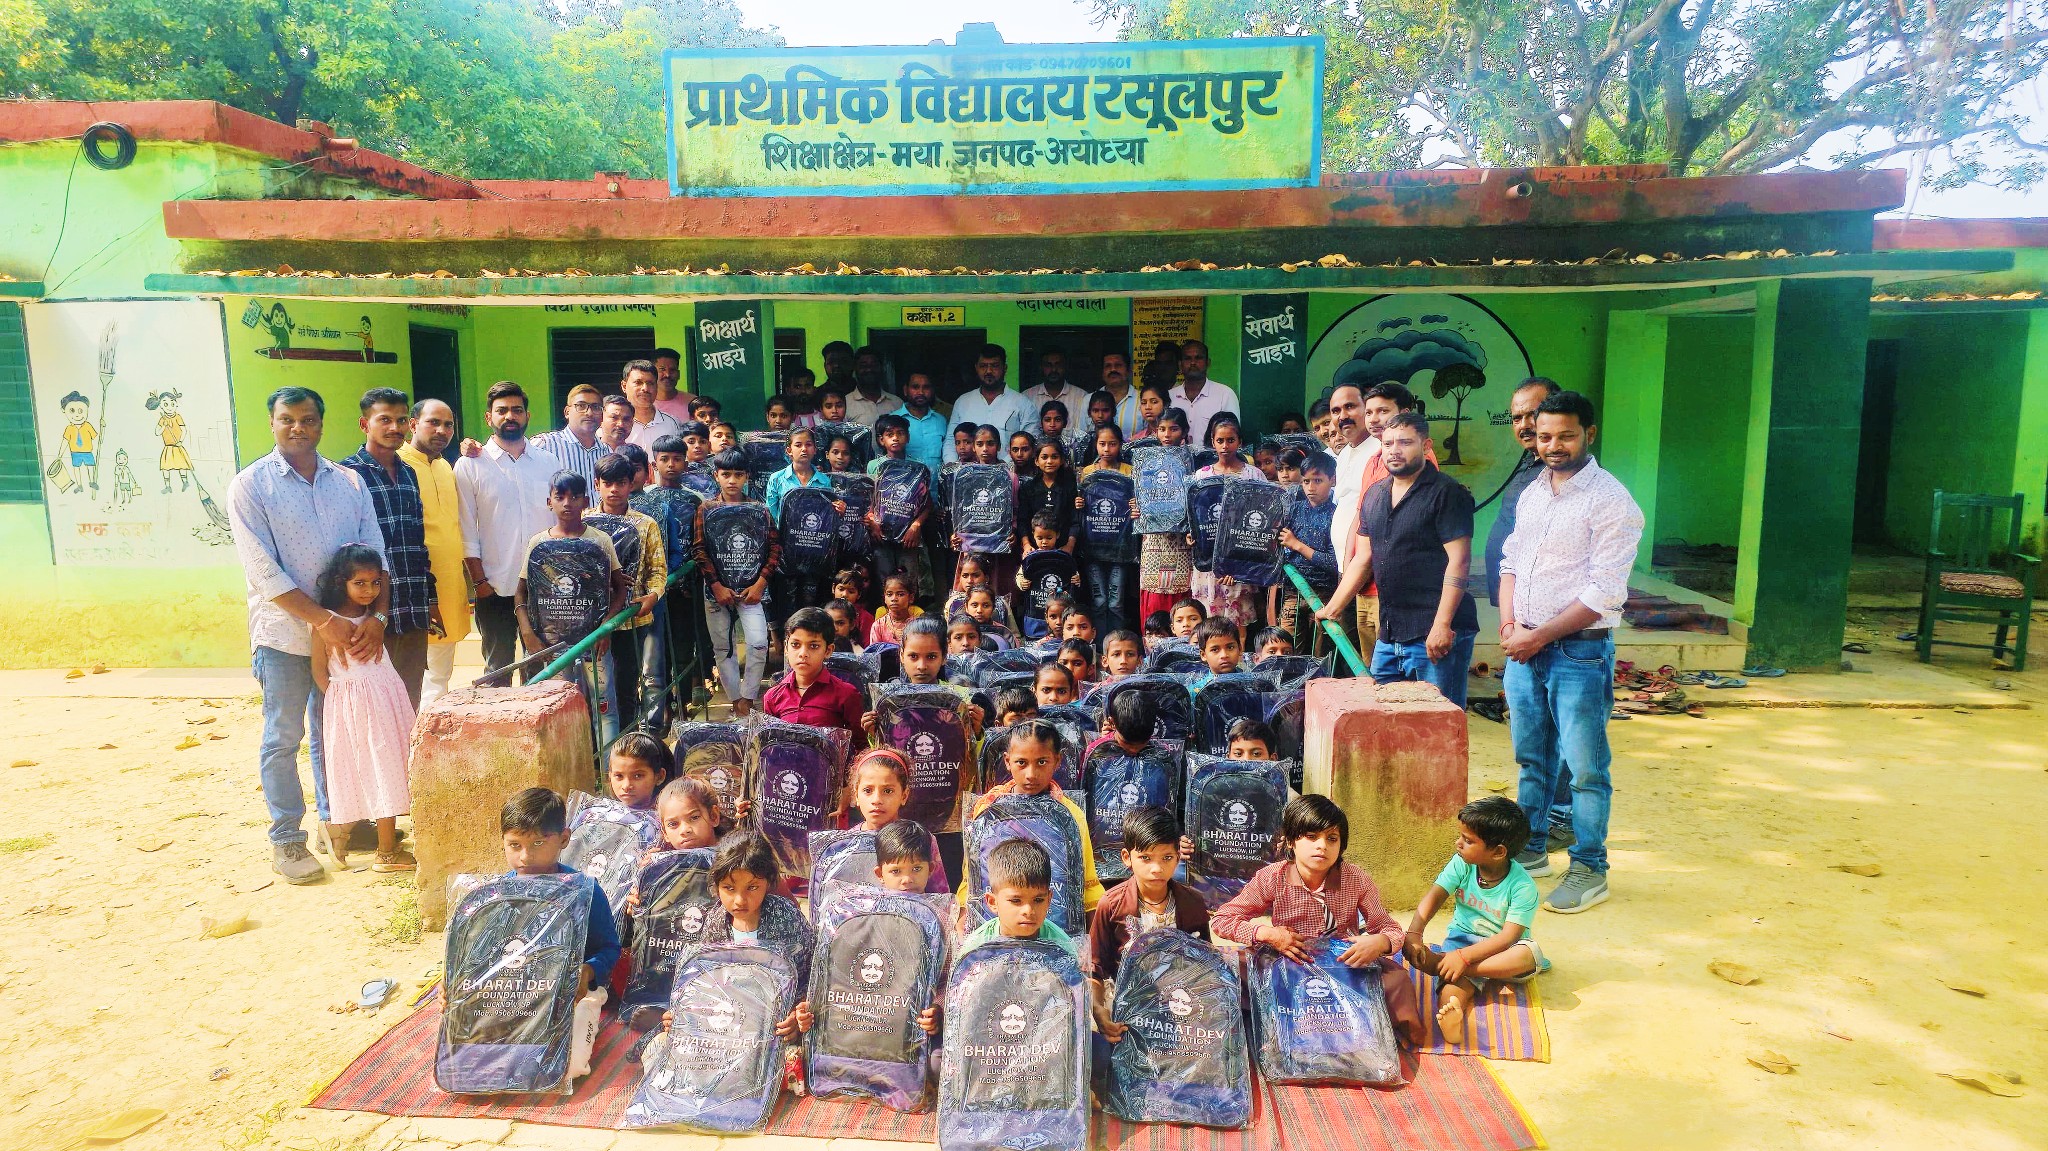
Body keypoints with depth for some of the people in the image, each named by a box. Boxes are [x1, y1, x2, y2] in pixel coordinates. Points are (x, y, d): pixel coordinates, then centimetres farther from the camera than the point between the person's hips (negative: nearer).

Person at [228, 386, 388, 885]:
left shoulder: (349, 482, 6)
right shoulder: (250, 485, -5)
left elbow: (375, 553, 4)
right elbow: (262, 570, -12)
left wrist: (376, 616, -11)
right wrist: (323, 620, -19)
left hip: (346, 631, 3)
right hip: (285, 632, -3)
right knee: (284, 738, 5)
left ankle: (334, 820, 29)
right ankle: (286, 840, 15)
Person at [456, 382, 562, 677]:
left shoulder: (549, 463, 9)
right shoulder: (470, 466, 1)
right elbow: (467, 533, -1)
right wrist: (479, 581, -7)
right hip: (495, 589, -2)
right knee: (498, 671, 5)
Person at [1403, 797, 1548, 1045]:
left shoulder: (1522, 886, -18)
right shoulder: (1462, 864, -7)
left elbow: (1508, 937, -25)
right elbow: (1434, 896, -13)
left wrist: (1463, 956, -36)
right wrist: (1413, 935, -31)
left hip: (1499, 949, -2)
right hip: (1461, 939, 2)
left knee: (1528, 953, -35)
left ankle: (1439, 962, -38)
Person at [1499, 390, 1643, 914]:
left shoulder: (1610, 501, -12)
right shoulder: (1532, 493, 11)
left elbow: (1603, 593, -17)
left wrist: (1539, 637, -15)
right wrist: (1509, 625, 0)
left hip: (1579, 652, -7)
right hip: (1524, 648, 7)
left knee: (1585, 768, 0)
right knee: (1531, 758, 17)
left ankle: (1590, 871, 12)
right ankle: (1529, 851, 30)